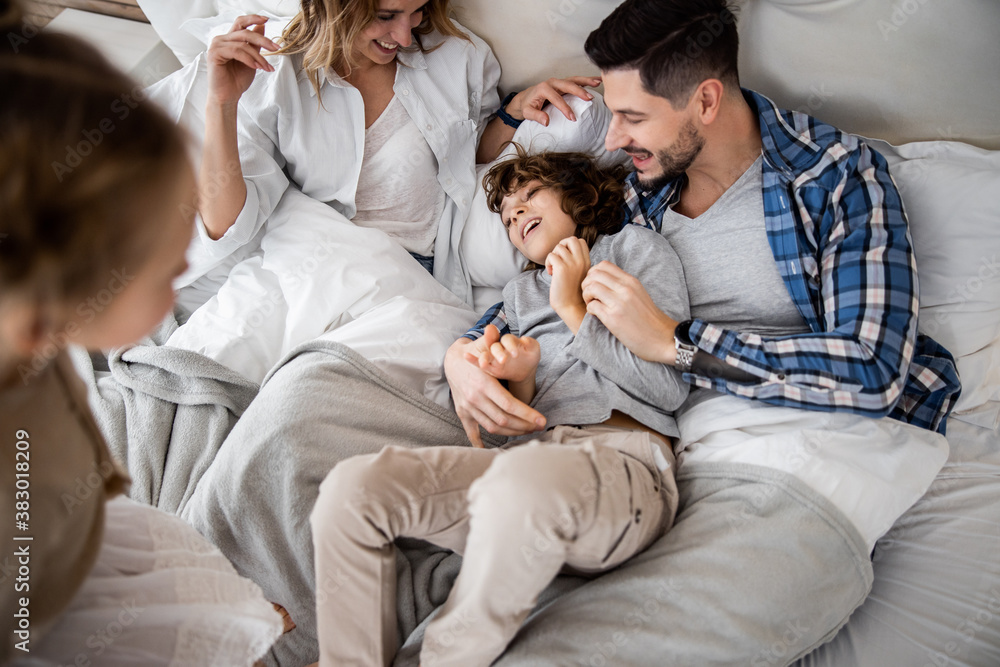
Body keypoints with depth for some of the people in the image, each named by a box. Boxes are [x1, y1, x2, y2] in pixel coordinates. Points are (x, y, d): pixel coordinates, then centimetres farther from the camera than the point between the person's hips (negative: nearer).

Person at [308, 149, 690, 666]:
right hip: (531, 453, 5)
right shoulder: (519, 291, 34)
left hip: (627, 457, -5)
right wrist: (518, 378, 3)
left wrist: (574, 309, 5)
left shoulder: (635, 246, 18)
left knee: (525, 477, -42)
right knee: (351, 485, -20)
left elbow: (670, 386, 3)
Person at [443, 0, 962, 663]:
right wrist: (463, 354, 1)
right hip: (665, 452, 6)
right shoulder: (643, 194, 15)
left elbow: (874, 372, -11)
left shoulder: (839, 176, -1)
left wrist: (674, 339, -11)